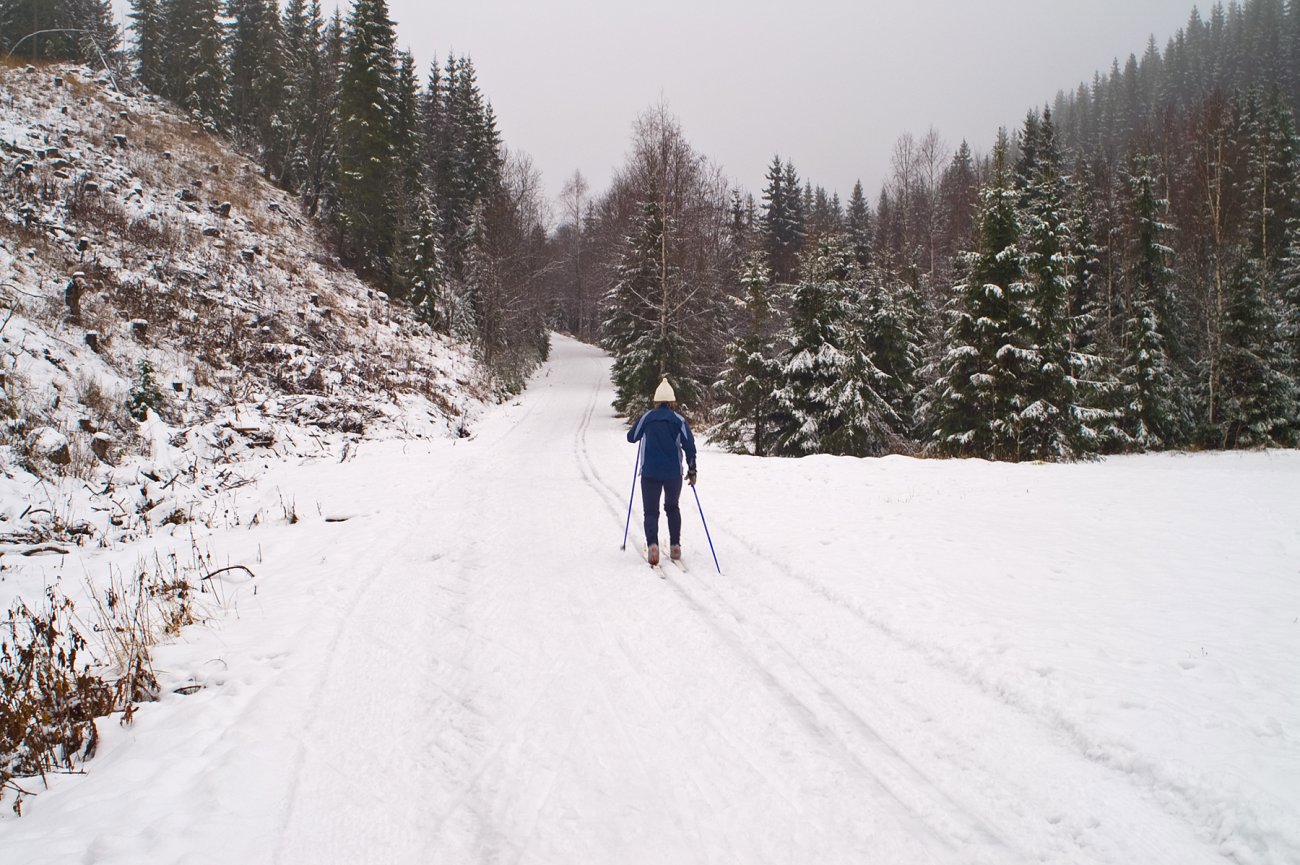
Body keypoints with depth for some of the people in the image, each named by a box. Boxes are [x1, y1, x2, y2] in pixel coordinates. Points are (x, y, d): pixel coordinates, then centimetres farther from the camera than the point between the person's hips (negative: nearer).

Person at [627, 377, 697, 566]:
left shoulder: (647, 418, 1)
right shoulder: (679, 420, 0)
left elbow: (631, 437, 11)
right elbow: (689, 445, -6)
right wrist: (692, 470, 2)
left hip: (650, 472, -1)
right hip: (674, 472, 1)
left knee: (651, 510, 4)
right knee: (672, 508, 21)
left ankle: (652, 544, -19)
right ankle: (675, 546, 14)